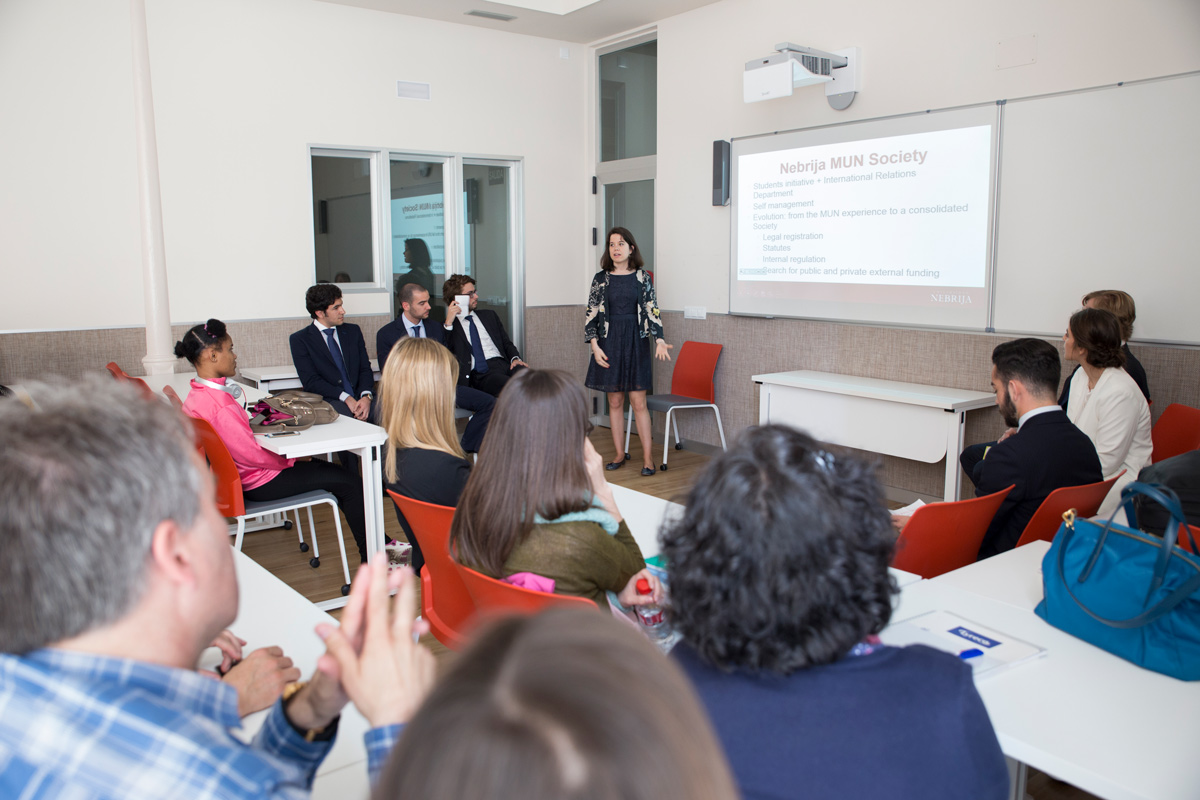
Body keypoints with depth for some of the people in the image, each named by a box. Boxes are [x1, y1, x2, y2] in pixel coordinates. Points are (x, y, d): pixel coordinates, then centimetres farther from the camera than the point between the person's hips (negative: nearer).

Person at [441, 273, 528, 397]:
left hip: (503, 363, 5)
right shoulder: (447, 327, 13)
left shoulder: (490, 316, 28)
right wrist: (448, 322, -6)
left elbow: (507, 343, 27)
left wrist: (515, 358, 4)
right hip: (479, 374, -5)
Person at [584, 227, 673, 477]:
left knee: (638, 401, -3)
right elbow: (592, 314, 3)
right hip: (609, 342, 1)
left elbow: (652, 311, -2)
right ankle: (620, 454, 17)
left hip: (635, 342, -1)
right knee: (615, 402, 7)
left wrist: (659, 340, -14)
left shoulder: (642, 278, 2)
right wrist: (595, 345, -6)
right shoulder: (601, 278, 3)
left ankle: (647, 456, 3)